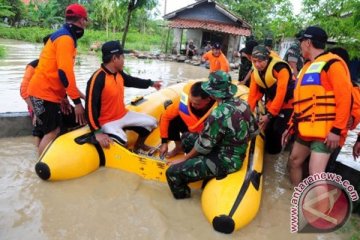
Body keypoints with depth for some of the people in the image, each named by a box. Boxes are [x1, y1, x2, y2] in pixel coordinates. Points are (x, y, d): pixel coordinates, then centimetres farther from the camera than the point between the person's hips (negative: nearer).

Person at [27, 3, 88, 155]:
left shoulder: (64, 36, 16)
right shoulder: (65, 38, -16)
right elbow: (65, 72, -26)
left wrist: (64, 96, 19)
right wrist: (77, 102, -24)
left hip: (48, 92, 9)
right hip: (44, 93, -9)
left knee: (54, 130, 11)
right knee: (52, 132, -8)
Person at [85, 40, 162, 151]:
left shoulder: (118, 73, 1)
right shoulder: (97, 79, -26)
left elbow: (131, 81, 24)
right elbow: (90, 107, -30)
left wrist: (151, 83, 33)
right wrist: (97, 132, -35)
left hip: (124, 115, 9)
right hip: (107, 121, -9)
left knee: (152, 122, 9)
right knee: (122, 143, -34)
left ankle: (139, 144, 34)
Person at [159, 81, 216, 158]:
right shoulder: (186, 100, -29)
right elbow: (165, 116, -15)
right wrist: (164, 142, -13)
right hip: (191, 127, 4)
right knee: (171, 119, -16)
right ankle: (179, 147, 8)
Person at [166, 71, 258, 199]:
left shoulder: (218, 115, -29)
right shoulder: (243, 103, -6)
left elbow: (203, 146, -18)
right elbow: (253, 131, 7)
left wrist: (184, 159, -2)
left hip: (225, 161, -9)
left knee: (172, 172, -10)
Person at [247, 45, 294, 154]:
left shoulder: (280, 68, -27)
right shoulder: (255, 72, -2)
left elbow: (281, 94, -31)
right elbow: (253, 94, -4)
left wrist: (269, 115, -30)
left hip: (287, 105, -7)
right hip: (271, 105, 7)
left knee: (278, 131, -18)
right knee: (268, 130, 8)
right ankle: (269, 152, 29)